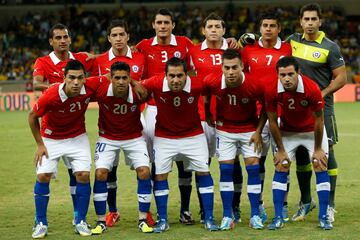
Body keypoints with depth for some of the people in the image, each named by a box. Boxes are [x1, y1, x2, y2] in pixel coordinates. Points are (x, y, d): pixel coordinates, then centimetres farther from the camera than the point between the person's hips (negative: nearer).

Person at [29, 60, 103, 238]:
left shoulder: (91, 87, -26)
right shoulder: (50, 95, -31)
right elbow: (32, 116, -13)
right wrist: (40, 144, -9)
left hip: (78, 137, 2)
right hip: (51, 138, -2)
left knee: (83, 175, -9)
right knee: (43, 176, -9)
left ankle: (80, 222, 6)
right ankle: (41, 223, 6)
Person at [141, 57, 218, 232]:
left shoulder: (197, 86, -25)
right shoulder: (155, 84, -26)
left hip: (193, 136, 0)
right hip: (164, 137, 0)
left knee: (203, 172, -2)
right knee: (160, 175, -3)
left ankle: (209, 219, 8)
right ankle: (163, 221, 8)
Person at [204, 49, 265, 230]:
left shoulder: (255, 85, -26)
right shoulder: (212, 82, -23)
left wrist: (258, 131, -8)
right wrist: (207, 115, 5)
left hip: (249, 129, -1)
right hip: (224, 129, 1)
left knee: (253, 168, -7)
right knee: (225, 170, -3)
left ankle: (255, 216, 1)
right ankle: (227, 217, 3)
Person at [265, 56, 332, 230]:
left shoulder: (312, 89, -32)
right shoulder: (272, 91, -27)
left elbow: (319, 120, -18)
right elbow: (272, 121, -12)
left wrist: (318, 149, -11)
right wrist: (280, 150, -7)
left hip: (312, 131, -1)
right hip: (287, 131, 1)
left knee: (321, 167, -8)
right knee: (280, 168, -7)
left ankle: (323, 217, -1)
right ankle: (278, 218, -2)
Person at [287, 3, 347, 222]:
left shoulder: (330, 48, -7)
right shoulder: (293, 41, 5)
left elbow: (341, 78, -7)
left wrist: (321, 95, -16)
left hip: (321, 107, -4)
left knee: (326, 153, -4)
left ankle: (330, 205, 4)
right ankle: (305, 201, 21)